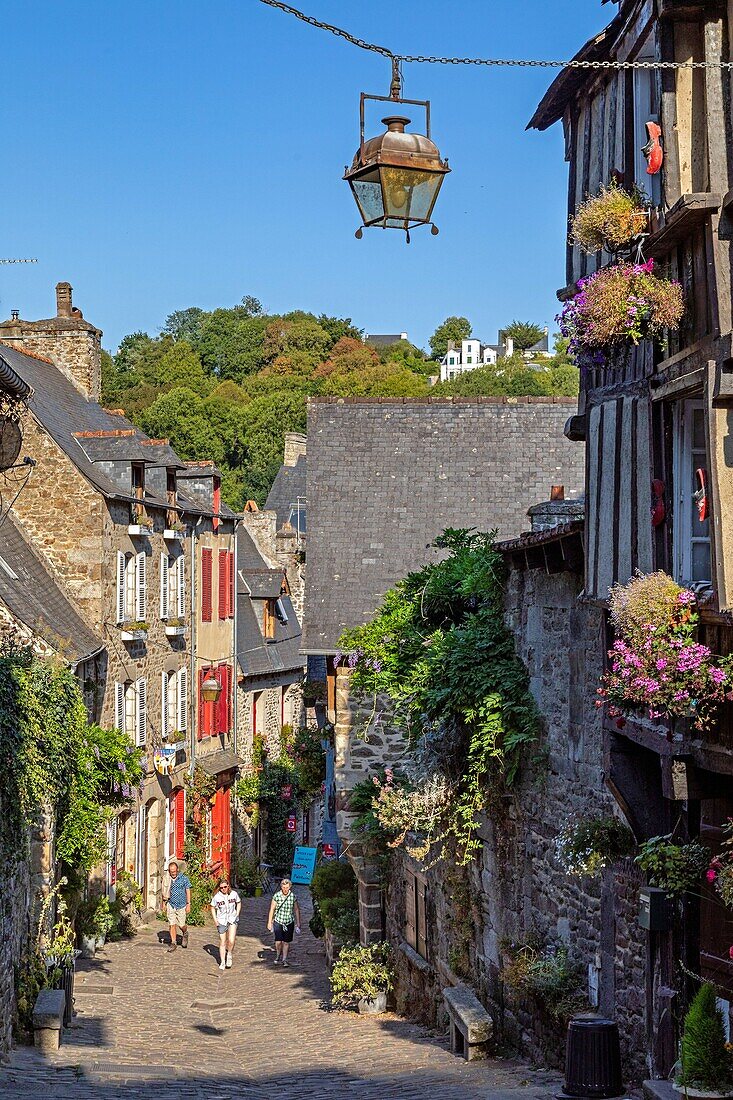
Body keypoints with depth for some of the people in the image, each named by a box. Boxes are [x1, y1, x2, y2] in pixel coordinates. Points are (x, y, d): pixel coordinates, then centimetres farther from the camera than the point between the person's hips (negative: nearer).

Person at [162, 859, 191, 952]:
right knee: (172, 924, -1)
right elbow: (165, 892, 14)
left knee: (181, 925, 0)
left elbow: (188, 891, 0)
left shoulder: (184, 878, -4)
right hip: (171, 905, 2)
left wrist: (188, 904, -4)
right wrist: (164, 902, 7)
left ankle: (185, 934, 33)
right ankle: (173, 943, 8)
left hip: (181, 906, -2)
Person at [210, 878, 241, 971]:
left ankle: (229, 955, 13)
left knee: (231, 941, -15)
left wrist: (237, 914, 2)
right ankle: (222, 962, 16)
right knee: (222, 942, 5)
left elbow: (238, 903, 10)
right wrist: (215, 920, -3)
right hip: (221, 921, 0)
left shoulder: (234, 894, -8)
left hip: (232, 919, 0)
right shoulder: (216, 897, -11)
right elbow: (213, 908, 4)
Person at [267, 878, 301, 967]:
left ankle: (284, 959, 17)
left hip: (289, 922, 1)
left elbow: (296, 910, 7)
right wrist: (269, 922, 0)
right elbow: (272, 909, 1)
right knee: (278, 942, -10)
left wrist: (298, 923, 8)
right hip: (278, 921, -1)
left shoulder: (293, 896, -3)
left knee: (286, 942, 4)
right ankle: (278, 955, 18)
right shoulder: (276, 896, -7)